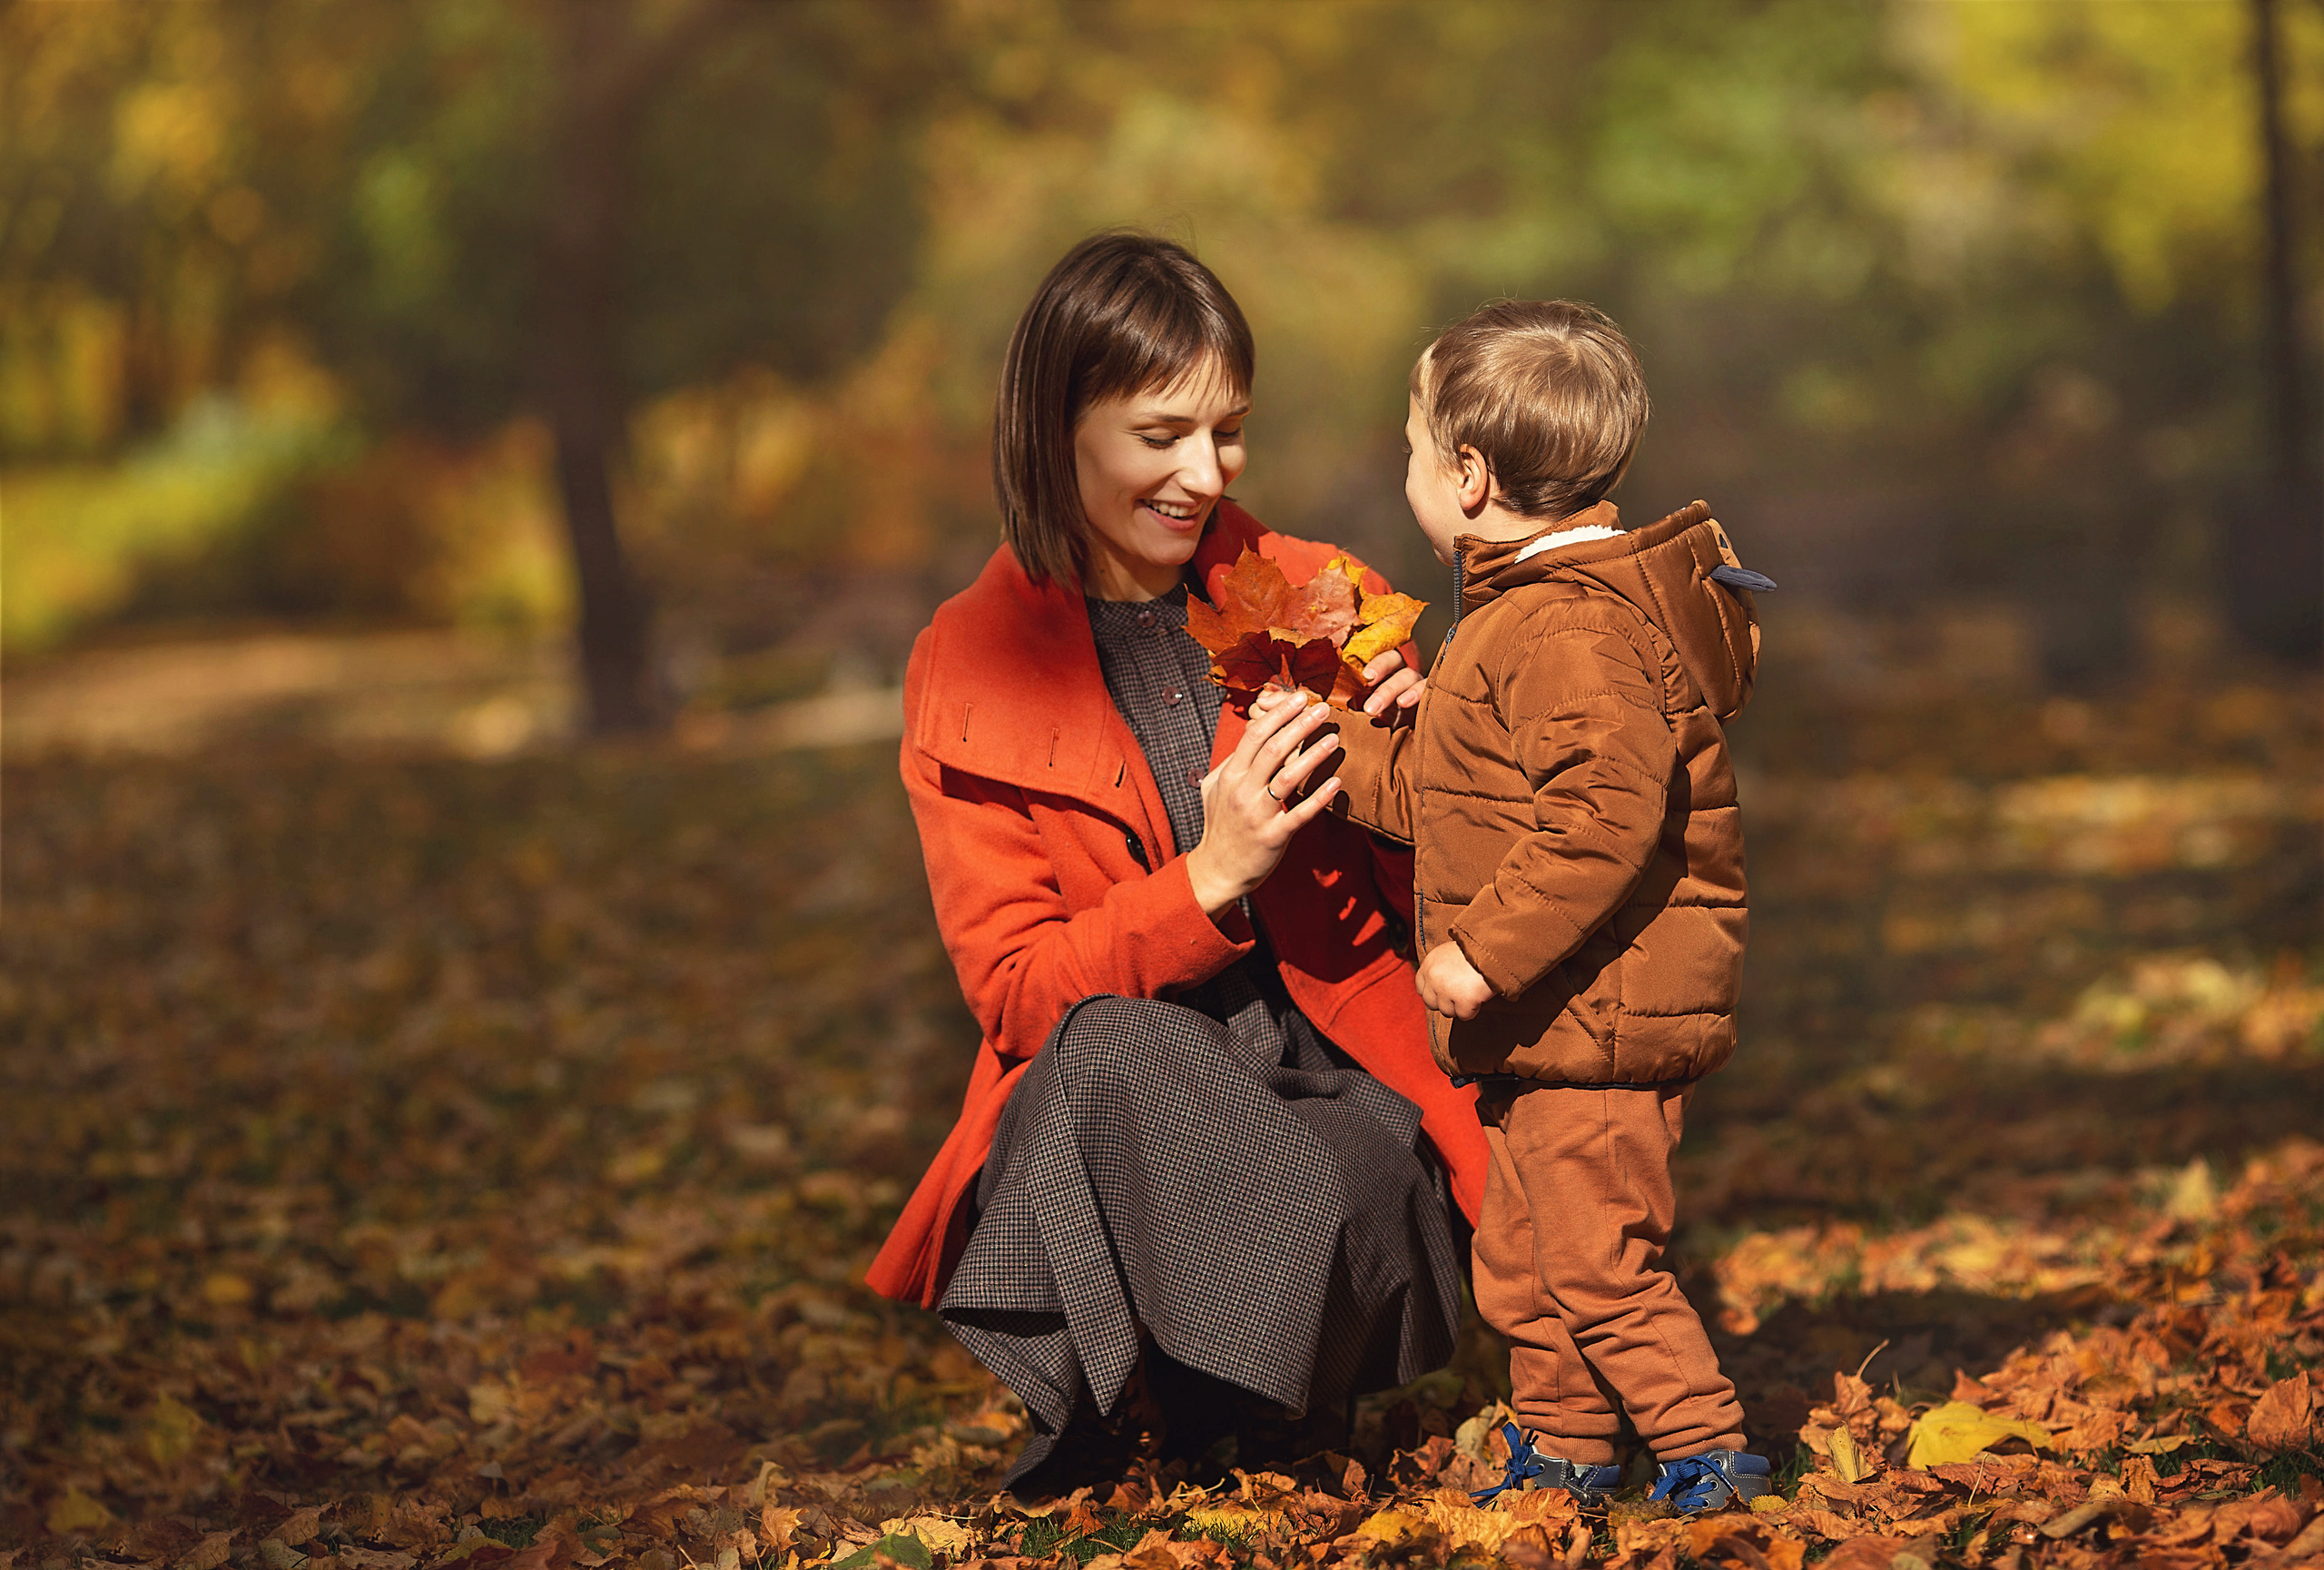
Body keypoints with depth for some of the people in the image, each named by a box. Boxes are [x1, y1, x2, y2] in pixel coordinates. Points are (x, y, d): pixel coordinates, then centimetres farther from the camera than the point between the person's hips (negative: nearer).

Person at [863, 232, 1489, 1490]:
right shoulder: (969, 673, 0)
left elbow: (1423, 914, 11)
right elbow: (1018, 993, -5)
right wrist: (1210, 877, -19)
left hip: (1337, 1087, 1)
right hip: (1110, 1106, -1)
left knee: (1362, 1195, -34)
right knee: (1112, 1051, -37)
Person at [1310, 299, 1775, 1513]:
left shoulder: (1571, 627, -21)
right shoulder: (1519, 609, 15)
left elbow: (1607, 815, -31)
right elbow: (1450, 793, 24)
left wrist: (1487, 951, -29)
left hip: (1601, 1014, -11)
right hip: (1543, 1028, 11)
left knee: (1594, 1256, -7)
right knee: (1520, 1255, 17)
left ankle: (1709, 1454, 2)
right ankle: (1559, 1456, 28)